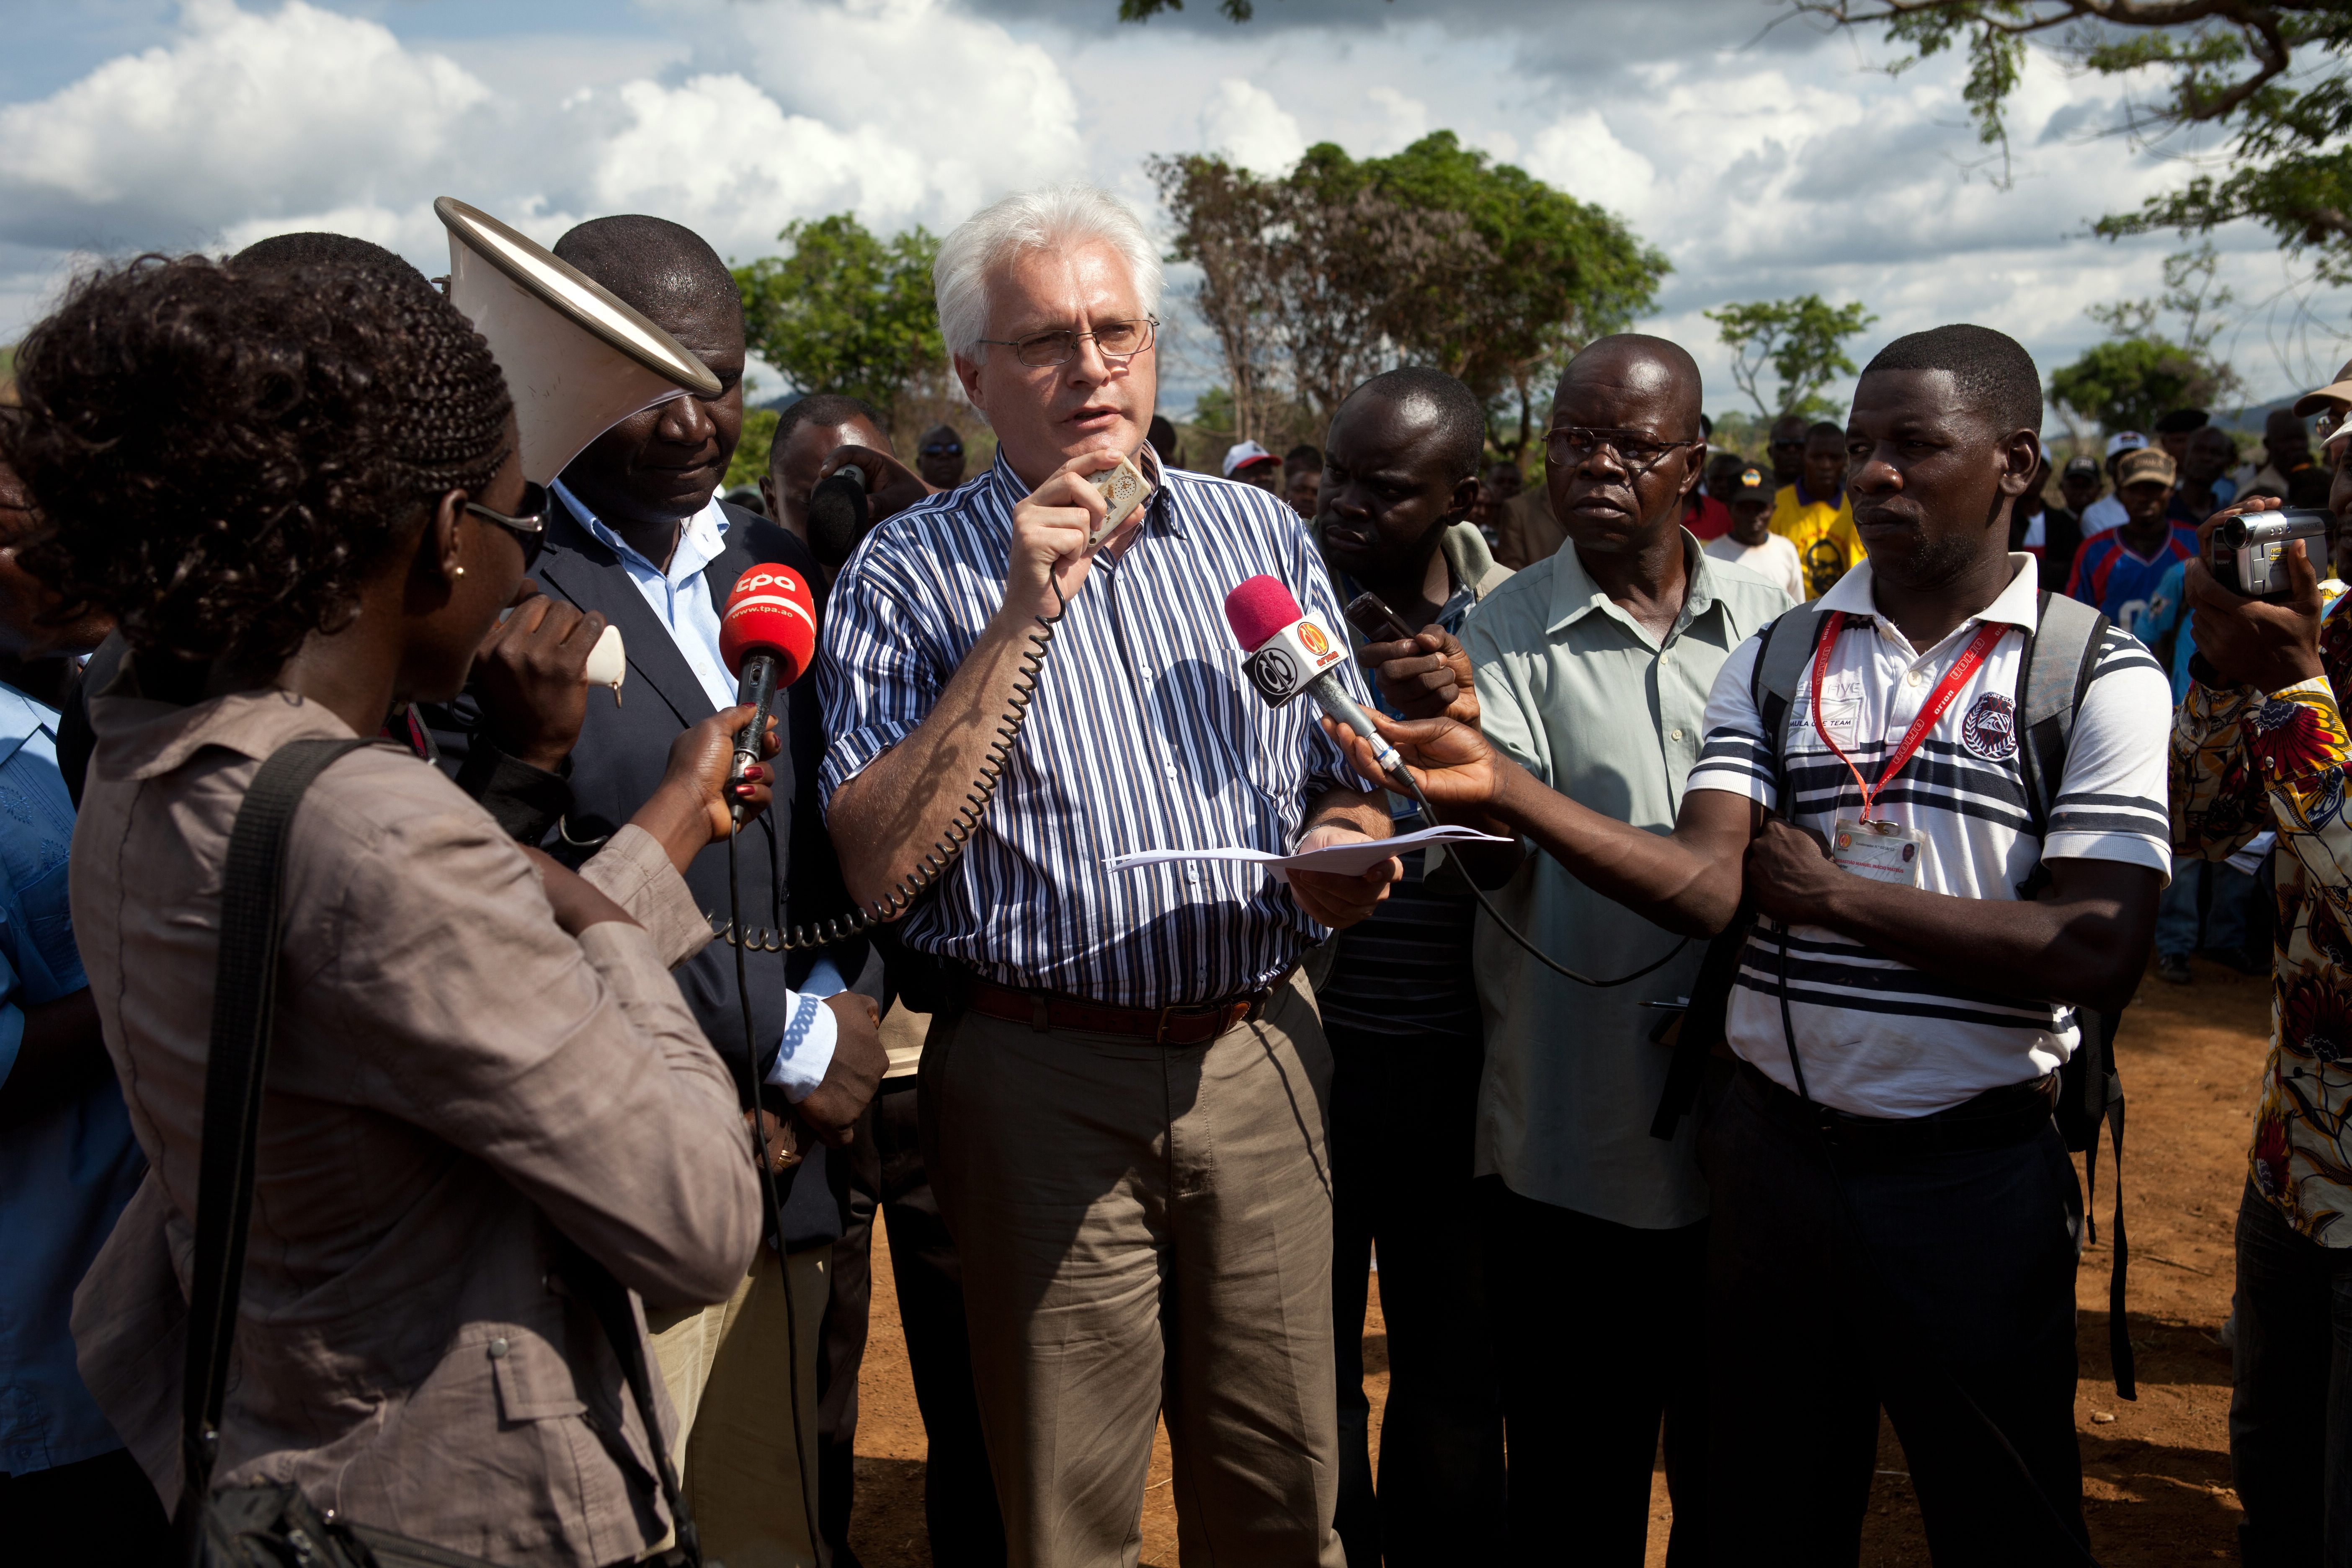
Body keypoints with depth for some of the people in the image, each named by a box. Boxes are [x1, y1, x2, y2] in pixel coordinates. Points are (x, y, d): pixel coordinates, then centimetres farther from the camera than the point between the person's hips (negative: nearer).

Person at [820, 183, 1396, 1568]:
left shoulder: (1260, 533, 9)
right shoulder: (911, 570, -2)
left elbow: (1350, 782, 15)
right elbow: (878, 860, -12)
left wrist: (1345, 851, -9)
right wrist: (1022, 616, -15)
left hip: (1262, 1054, 3)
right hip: (1046, 1077, -3)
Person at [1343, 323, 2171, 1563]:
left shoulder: (2102, 677, -5)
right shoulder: (1775, 660, 4)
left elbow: (2100, 954, -14)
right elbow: (1708, 883, -11)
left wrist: (1836, 894, -15)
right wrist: (1499, 788, -24)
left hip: (1978, 1175, -2)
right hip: (1773, 1153, 3)